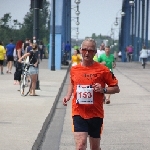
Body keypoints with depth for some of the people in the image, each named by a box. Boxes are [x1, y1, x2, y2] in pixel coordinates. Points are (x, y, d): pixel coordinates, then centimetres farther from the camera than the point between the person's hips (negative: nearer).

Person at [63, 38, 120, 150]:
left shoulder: (102, 70, -6)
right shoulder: (74, 69, 4)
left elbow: (116, 88, 0)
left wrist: (103, 90, -18)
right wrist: (68, 96, 7)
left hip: (96, 114, -1)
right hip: (79, 113, 1)